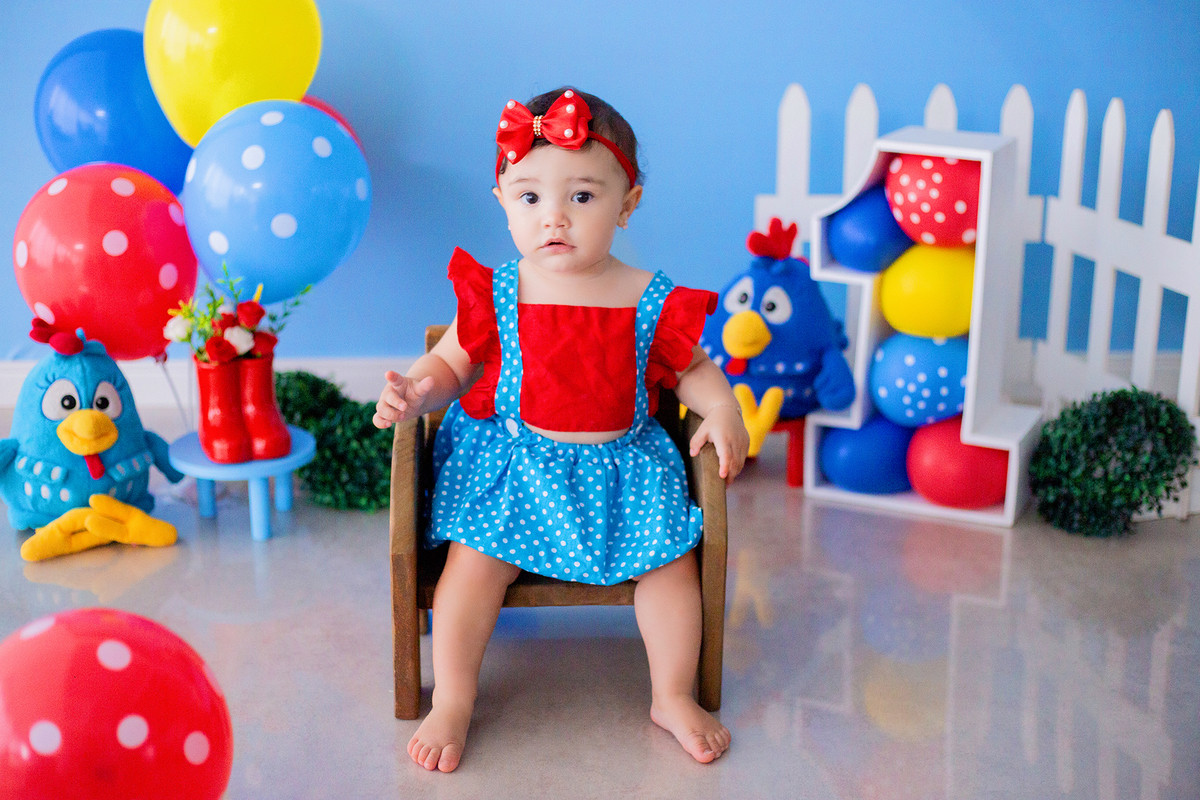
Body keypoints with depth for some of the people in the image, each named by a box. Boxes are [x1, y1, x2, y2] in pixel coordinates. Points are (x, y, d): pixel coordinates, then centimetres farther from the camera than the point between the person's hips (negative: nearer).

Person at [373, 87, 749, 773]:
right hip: (511, 461, -1)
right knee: (475, 560, -14)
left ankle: (673, 697, 15)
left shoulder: (652, 301, -6)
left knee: (672, 560, -6)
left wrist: (722, 409, -10)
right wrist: (416, 392, -17)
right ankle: (453, 703, 4)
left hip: (621, 465, 1)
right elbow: (451, 363, 4)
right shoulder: (496, 295, -7)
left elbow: (691, 367, 9)